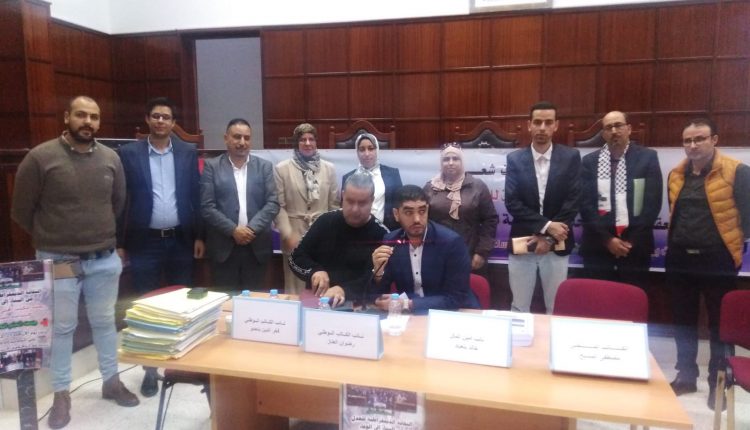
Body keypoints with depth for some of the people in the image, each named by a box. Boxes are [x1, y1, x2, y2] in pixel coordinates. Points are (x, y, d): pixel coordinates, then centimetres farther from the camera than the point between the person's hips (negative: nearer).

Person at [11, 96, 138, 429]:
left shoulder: (111, 159, 1)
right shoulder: (40, 157, -10)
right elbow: (21, 211, -1)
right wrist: (51, 239, 8)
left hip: (105, 260, 3)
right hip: (58, 261, -3)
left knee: (105, 323, 15)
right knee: (61, 328, 9)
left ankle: (111, 382, 31)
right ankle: (61, 394, 25)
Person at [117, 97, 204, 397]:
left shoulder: (188, 152, 3)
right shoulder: (129, 153, -1)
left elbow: (195, 196, 4)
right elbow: (121, 199, -1)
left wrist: (199, 236, 2)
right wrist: (119, 243, -2)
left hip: (180, 240, 1)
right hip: (145, 241, -1)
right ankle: (150, 369, 19)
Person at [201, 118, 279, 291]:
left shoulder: (264, 166, 7)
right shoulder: (212, 166, 2)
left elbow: (273, 203, 0)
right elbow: (207, 207, -5)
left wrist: (252, 229, -13)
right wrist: (233, 230, -14)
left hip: (257, 246, 1)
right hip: (224, 246, -1)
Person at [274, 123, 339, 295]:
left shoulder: (329, 168, 7)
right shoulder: (282, 169, 0)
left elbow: (334, 205, 8)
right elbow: (279, 206, -2)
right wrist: (288, 235, -10)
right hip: (295, 237, -2)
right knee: (296, 288, 5)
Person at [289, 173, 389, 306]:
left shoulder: (381, 234, -3)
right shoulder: (326, 221, 5)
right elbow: (296, 258, 8)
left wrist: (345, 290, -29)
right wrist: (314, 271, -13)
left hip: (358, 305, -2)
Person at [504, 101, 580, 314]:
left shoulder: (571, 157, 0)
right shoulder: (515, 159, 0)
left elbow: (573, 201, -5)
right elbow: (512, 202, -7)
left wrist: (549, 238, -12)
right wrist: (546, 226, -16)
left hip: (557, 246, 0)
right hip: (522, 244, 0)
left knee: (556, 308, 9)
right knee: (519, 307, 8)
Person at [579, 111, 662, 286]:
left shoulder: (647, 157, 3)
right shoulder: (589, 161, 6)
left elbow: (653, 202, -2)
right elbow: (586, 204, 0)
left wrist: (633, 240, -8)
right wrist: (607, 238, -9)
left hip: (635, 246, -1)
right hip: (598, 246, 1)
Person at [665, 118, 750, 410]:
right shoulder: (676, 175, 7)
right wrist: (675, 242, 11)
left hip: (718, 261, -5)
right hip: (680, 260, 5)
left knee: (720, 324, 7)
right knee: (683, 321, 13)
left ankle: (718, 382, 22)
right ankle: (686, 376, 28)